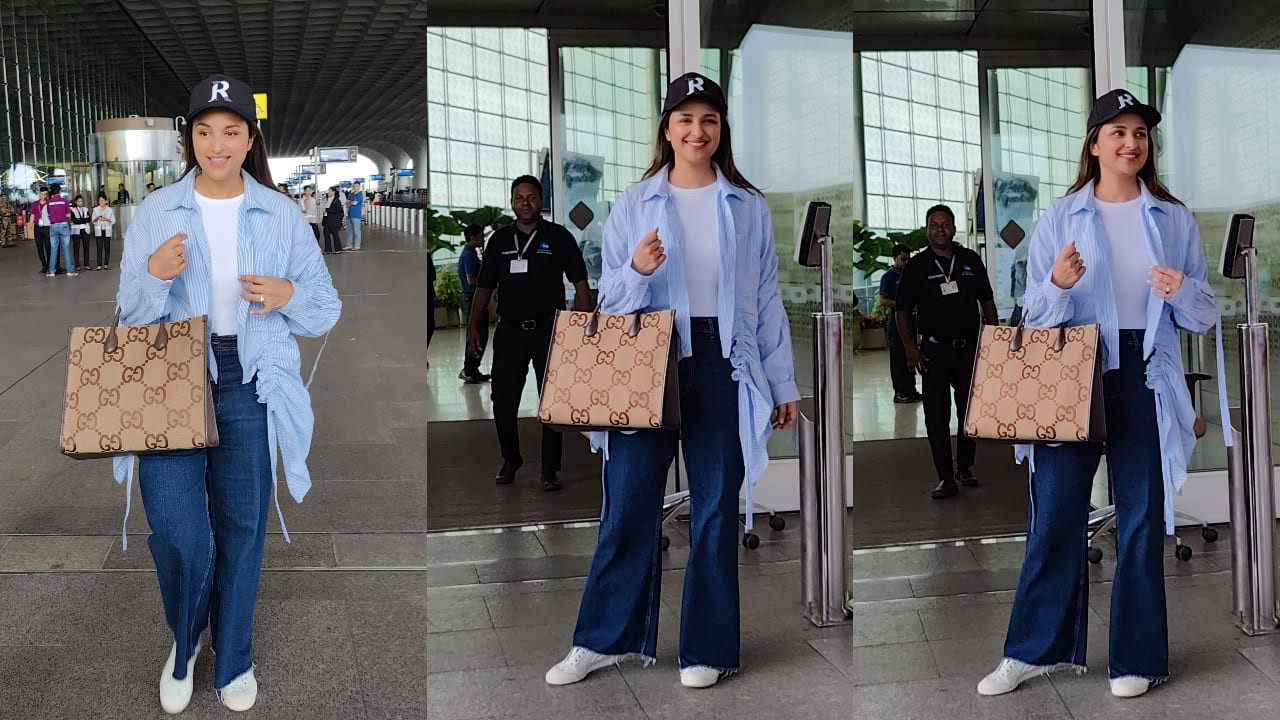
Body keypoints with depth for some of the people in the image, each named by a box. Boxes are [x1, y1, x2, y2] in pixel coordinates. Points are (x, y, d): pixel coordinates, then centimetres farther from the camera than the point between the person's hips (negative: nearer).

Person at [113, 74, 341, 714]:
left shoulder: (280, 215, 5)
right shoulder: (156, 212, 5)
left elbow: (326, 308, 7)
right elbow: (132, 315, 5)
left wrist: (288, 294, -14)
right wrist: (155, 276, -15)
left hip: (249, 380, 1)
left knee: (242, 525, 6)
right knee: (174, 529, -7)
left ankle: (233, 658, 28)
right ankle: (185, 641, 24)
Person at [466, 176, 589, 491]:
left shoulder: (559, 237, 1)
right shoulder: (499, 240, 9)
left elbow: (580, 283, 0)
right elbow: (484, 287, 12)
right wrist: (473, 326, 3)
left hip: (549, 329, -2)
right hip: (509, 331, 2)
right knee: (503, 400, 4)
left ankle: (550, 470, 9)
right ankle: (510, 459, 24)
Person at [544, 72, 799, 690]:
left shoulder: (748, 208, 9)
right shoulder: (634, 204, 7)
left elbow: (767, 301, 10)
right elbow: (610, 298, 6)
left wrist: (783, 385, 8)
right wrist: (636, 269, -16)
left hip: (722, 363, 1)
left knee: (715, 506, 4)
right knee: (628, 502, 0)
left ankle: (704, 649, 16)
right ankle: (604, 638, 15)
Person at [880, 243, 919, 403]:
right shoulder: (888, 276, -4)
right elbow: (883, 301, -10)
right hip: (896, 319, -6)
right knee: (897, 358, -4)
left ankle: (910, 390, 15)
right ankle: (899, 392, -1)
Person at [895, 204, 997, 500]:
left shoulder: (970, 260, 7)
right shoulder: (917, 265, 0)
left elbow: (987, 301, 14)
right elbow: (902, 309, 0)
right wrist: (909, 346, -10)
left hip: (969, 347, 2)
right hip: (934, 351, -2)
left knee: (971, 411, 9)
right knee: (936, 417, -3)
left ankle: (964, 466, 27)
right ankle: (946, 478, 3)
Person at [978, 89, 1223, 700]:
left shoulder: (1174, 219, 9)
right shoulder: (1058, 219, 6)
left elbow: (1204, 319, 10)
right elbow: (1035, 318, 3)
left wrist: (1183, 294, -12)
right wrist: (1058, 286, -18)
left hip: (1145, 380, 1)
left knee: (1141, 519, 3)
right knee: (1054, 516, 0)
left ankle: (1134, 659, 16)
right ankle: (1034, 649, 15)